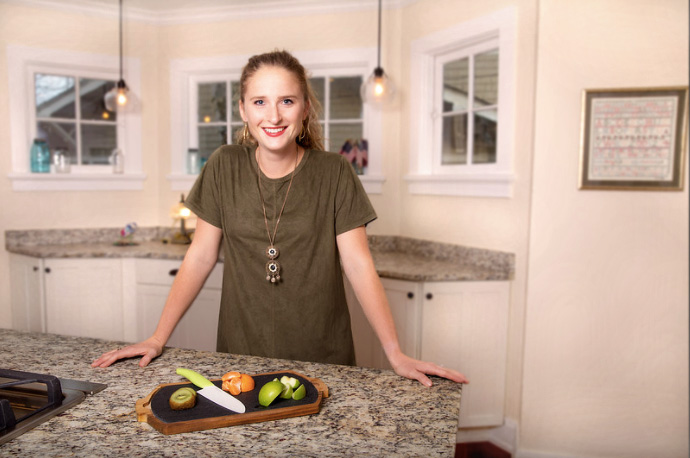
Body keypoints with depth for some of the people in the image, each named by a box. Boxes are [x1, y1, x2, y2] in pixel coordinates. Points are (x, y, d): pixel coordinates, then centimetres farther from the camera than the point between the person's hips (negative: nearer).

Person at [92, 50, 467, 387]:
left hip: (322, 359, -1)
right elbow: (200, 256, 0)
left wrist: (396, 354, -14)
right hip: (241, 354, 2)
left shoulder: (333, 173, -9)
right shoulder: (225, 167, -4)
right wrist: (158, 338, -4)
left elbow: (358, 265, -8)